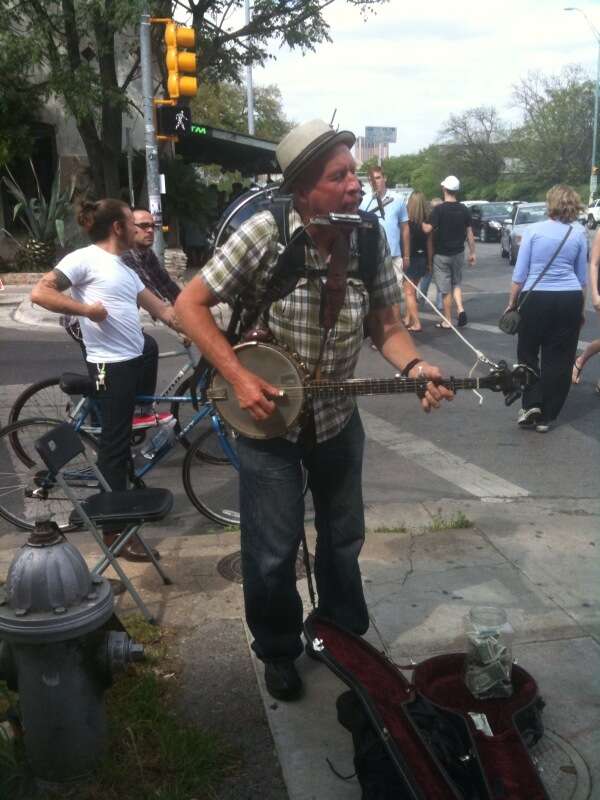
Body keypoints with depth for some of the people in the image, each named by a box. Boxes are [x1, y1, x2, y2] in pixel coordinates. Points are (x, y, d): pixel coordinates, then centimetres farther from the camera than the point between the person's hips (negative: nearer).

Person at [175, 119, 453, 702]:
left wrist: (413, 367, -22)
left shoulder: (370, 239, -11)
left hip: (337, 418, 4)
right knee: (273, 553, 5)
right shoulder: (266, 233, -23)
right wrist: (239, 377, -24)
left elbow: (387, 326, -2)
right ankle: (278, 652, 33)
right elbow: (190, 304, -17)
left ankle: (344, 634, 45)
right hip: (264, 414, -3)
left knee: (343, 537, 19)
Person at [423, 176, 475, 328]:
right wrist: (472, 253, 11)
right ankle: (460, 309, 0)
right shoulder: (464, 209, 1)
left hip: (442, 254, -4)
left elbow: (427, 229, -18)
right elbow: (469, 233, 4)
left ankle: (447, 321, 9)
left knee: (445, 289, 3)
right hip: (458, 253, 4)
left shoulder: (439, 209, -14)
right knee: (456, 284, 20)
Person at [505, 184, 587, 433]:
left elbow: (520, 273, -5)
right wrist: (580, 309, 19)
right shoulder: (579, 233, 2)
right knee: (558, 359, 9)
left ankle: (531, 405, 2)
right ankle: (546, 417, 13)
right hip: (569, 300, 2)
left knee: (528, 353, 16)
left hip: (535, 299, -2)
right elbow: (582, 277, 9)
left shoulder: (533, 230, -5)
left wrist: (511, 303, 5)